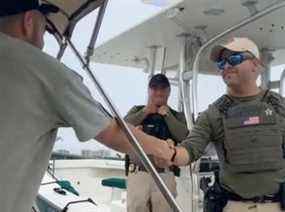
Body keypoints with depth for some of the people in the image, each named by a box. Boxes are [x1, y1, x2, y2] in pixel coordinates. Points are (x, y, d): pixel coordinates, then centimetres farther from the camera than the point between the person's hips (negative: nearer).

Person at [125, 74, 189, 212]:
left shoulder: (177, 116, 14)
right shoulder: (137, 111, 15)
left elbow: (184, 136, -5)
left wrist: (167, 114, -1)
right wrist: (145, 112, 0)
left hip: (165, 175, 0)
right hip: (138, 172, 0)